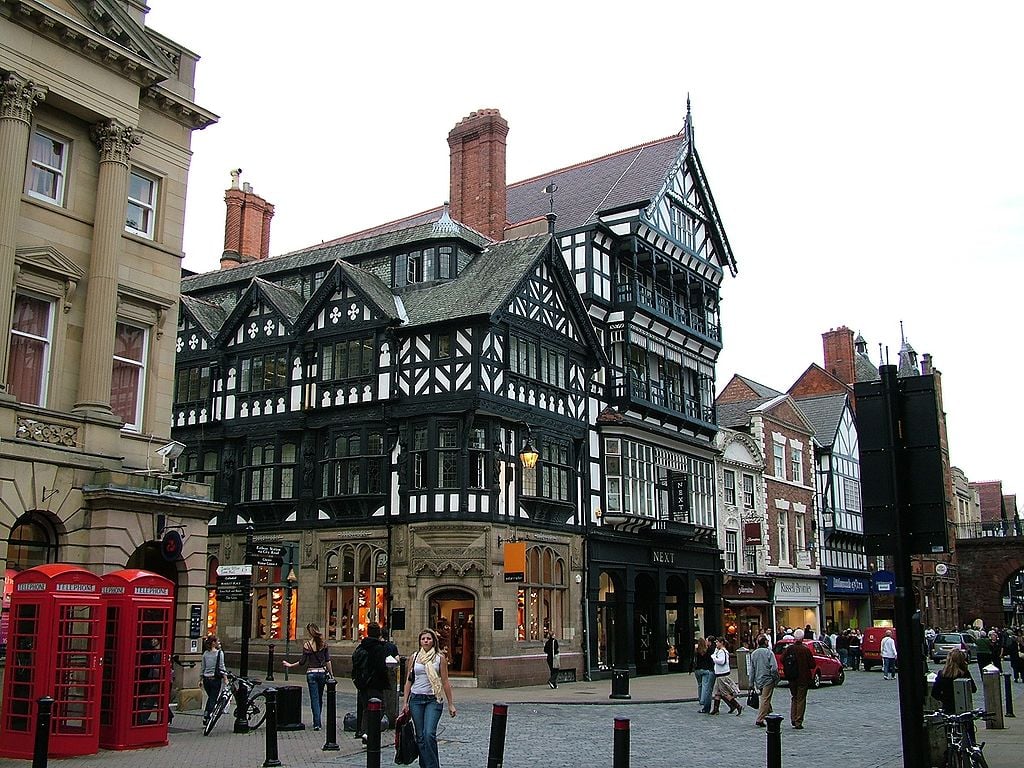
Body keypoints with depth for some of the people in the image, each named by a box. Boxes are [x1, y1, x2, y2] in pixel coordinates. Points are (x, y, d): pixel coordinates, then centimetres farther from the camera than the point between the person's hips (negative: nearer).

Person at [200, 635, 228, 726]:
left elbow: (203, 668, 10)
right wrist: (225, 679, -8)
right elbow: (221, 667, -12)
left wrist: (202, 679, 18)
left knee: (210, 697, 20)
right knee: (213, 699, 2)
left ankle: (205, 718, 17)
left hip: (206, 679, 6)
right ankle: (208, 719, -2)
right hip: (215, 679, -6)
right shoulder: (219, 653, -10)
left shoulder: (205, 653, 6)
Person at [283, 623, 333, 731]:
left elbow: (302, 662, -7)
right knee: (320, 698, 16)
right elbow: (328, 661, 0)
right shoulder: (324, 644, 0)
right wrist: (331, 674, 6)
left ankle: (317, 723, -5)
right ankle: (317, 721, 26)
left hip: (311, 673, -3)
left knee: (314, 698, 0)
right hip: (322, 672, 3)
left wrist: (290, 665, 7)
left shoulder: (307, 645, -9)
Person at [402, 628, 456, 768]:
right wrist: (405, 702, 5)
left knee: (429, 734, -17)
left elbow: (445, 682, 2)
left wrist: (451, 704, 0)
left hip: (433, 700, -3)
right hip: (416, 699, 3)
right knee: (420, 737, 5)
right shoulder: (415, 657, 8)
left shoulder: (440, 658, 1)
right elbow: (409, 680, 11)